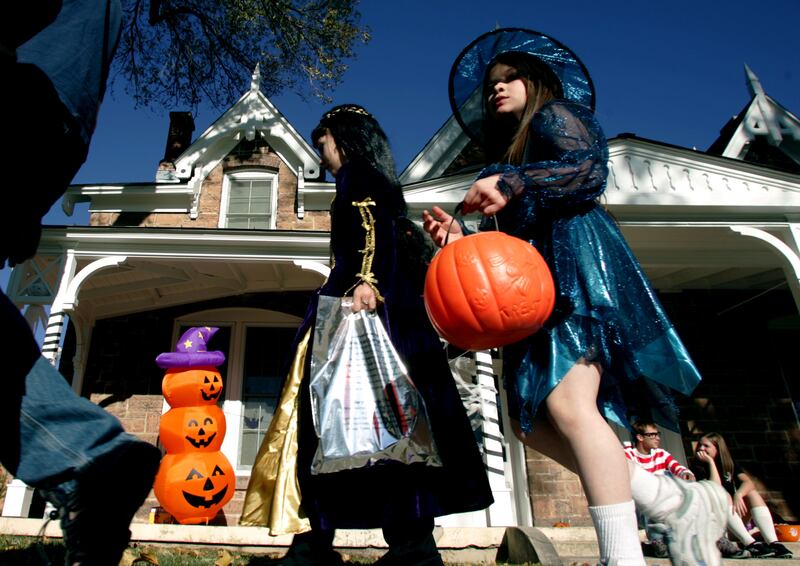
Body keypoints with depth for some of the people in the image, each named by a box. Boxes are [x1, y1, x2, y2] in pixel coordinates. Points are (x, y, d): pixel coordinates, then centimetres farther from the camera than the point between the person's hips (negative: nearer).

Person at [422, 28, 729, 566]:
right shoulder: (509, 151, 32)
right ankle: (678, 502, 3)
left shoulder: (554, 114, 12)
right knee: (530, 418, -3)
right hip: (540, 279, 8)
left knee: (567, 404, -24)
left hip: (575, 262, -8)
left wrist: (512, 183, -20)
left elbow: (590, 169, -12)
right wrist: (461, 236, 10)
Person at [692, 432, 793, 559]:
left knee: (752, 493, -16)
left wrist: (738, 495, -33)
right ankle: (751, 544, -41)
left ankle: (773, 543, -30)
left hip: (732, 515, 5)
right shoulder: (698, 468, -7)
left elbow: (749, 482, -13)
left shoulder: (729, 465, 7)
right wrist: (710, 462, -22)